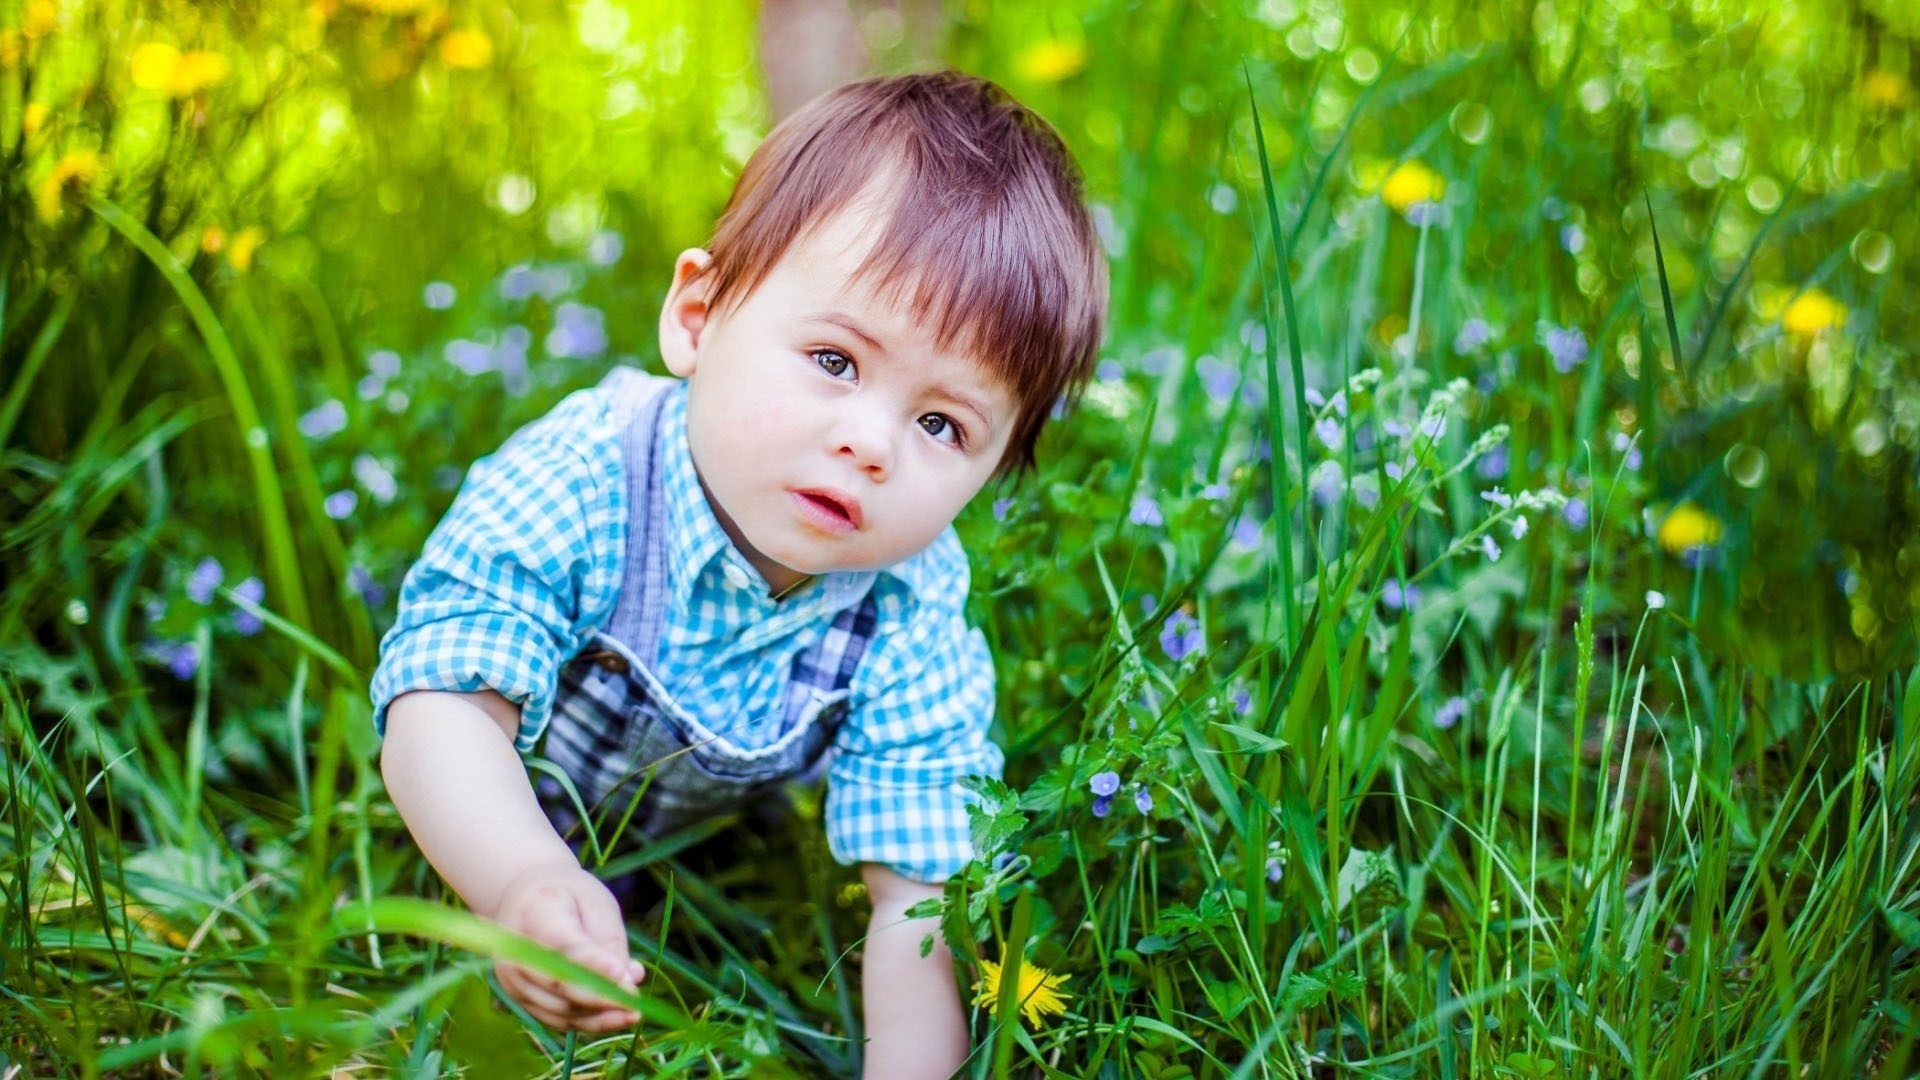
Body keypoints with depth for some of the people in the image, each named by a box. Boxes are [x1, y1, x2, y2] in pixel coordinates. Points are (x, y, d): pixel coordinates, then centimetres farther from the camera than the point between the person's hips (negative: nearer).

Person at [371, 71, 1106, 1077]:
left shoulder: (914, 627, -34)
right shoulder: (577, 485, -41)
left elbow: (923, 888, -33)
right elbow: (449, 705, -46)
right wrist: (520, 881, -66)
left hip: (715, 837, 2)